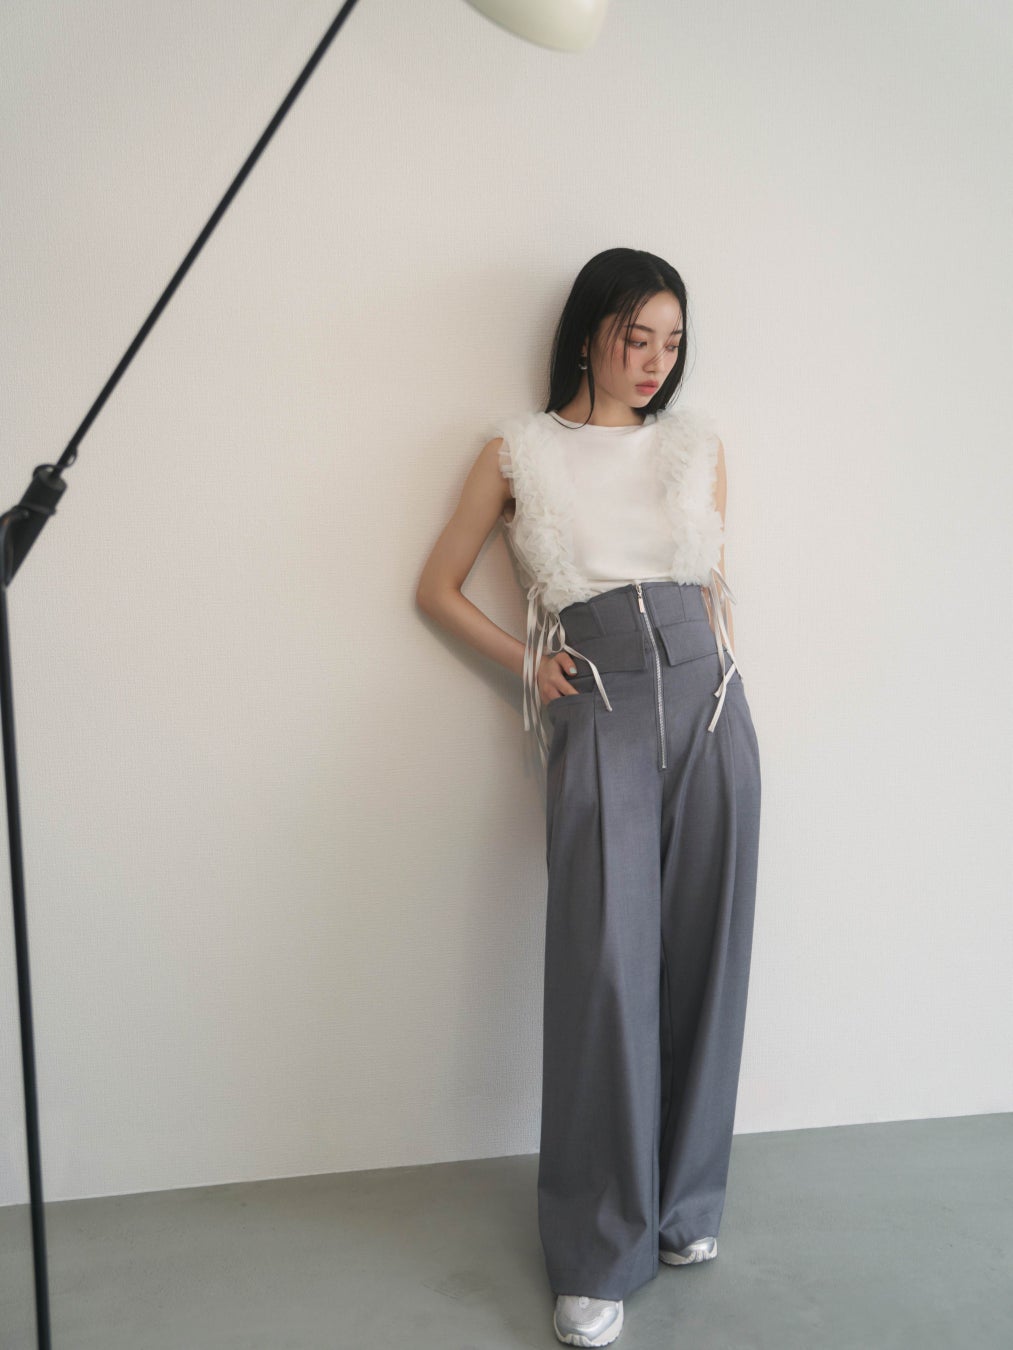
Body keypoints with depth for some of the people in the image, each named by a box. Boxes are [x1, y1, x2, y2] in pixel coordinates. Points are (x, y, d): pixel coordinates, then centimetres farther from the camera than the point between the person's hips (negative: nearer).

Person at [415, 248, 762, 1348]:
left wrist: (715, 689, 15)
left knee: (703, 956, 5)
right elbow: (438, 587, 12)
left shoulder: (698, 442, 15)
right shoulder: (519, 450, 8)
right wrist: (530, 667, 3)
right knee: (605, 967, -7)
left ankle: (685, 1205, 25)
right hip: (597, 714, -3)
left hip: (708, 701, 3)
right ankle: (599, 1257, 8)